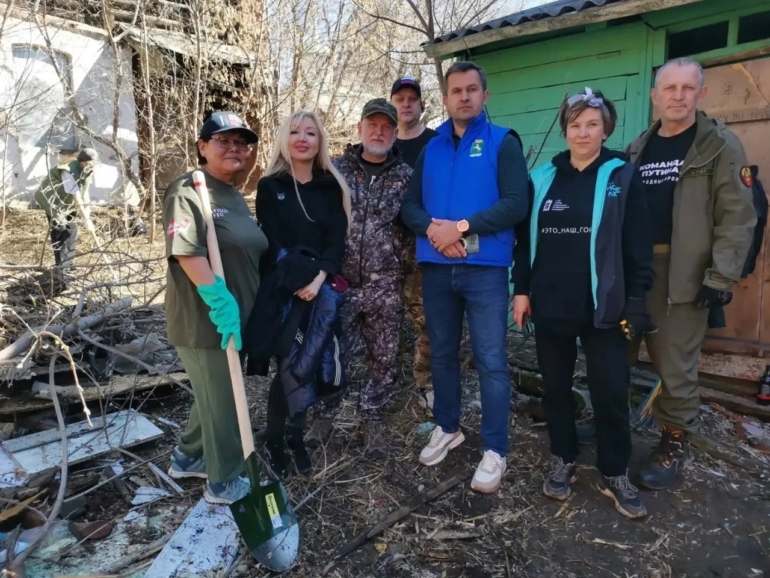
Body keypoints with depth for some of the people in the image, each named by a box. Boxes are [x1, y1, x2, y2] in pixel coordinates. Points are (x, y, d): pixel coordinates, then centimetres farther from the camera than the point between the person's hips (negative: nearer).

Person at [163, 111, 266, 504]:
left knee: (218, 394, 22)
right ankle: (225, 482, 23)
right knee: (222, 400, 4)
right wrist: (219, 299, -30)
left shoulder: (234, 196, 15)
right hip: (205, 320, -9)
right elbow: (186, 251, -26)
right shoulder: (188, 191, -14)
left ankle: (188, 457, 42)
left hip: (236, 316, 9)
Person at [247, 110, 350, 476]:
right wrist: (301, 277, -14)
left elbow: (337, 240, 0)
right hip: (282, 289, -2)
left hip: (322, 288, 2)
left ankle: (289, 436, 17)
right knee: (292, 364, -4)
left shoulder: (331, 187, 10)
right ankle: (282, 438, 14)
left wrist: (320, 277, -16)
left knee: (306, 362, -1)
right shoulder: (269, 186, 6)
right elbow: (272, 243, -1)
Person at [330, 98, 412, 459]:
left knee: (384, 358, 8)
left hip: (385, 286, 1)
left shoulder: (406, 177, 5)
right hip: (339, 281, 0)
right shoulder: (336, 169, 5)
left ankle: (372, 419, 28)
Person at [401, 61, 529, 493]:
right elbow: (410, 205, 9)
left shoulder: (503, 143, 1)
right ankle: (447, 428, 33)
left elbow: (516, 204, -11)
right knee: (442, 353, 15)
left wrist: (461, 227, -17)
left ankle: (495, 450, 11)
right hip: (436, 267, 5)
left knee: (492, 360, -2)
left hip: (486, 268, -4)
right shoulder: (431, 148, 14)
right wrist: (433, 229, -11)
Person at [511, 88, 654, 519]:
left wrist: (636, 301, -7)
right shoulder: (542, 178, 8)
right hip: (550, 305, 3)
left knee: (611, 392, 3)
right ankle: (565, 461, 30)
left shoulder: (623, 177, 1)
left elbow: (639, 245, -2)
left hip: (602, 307, -2)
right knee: (556, 387, 12)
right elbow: (525, 238, 10)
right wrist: (521, 289, 4)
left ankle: (615, 475, 22)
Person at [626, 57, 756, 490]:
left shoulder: (721, 145, -1)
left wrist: (721, 277, -14)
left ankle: (676, 442, 20)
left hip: (684, 274, -5)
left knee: (676, 365, 1)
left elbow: (738, 217, -7)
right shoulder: (638, 149, 13)